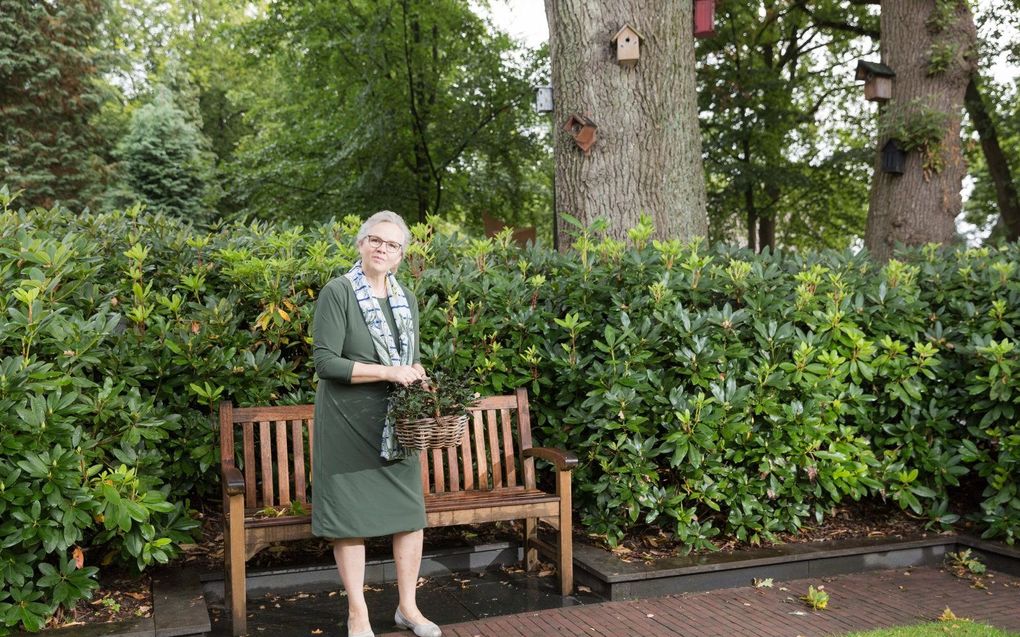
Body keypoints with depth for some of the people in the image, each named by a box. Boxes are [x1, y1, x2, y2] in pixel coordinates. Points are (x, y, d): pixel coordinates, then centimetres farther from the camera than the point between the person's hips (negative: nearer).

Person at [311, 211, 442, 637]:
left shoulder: (406, 299, 11)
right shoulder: (338, 292, -9)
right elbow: (324, 360, -16)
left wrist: (416, 373, -2)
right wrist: (388, 372, -19)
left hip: (397, 424, 6)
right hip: (349, 424, -5)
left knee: (410, 513, 7)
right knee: (350, 517, 2)